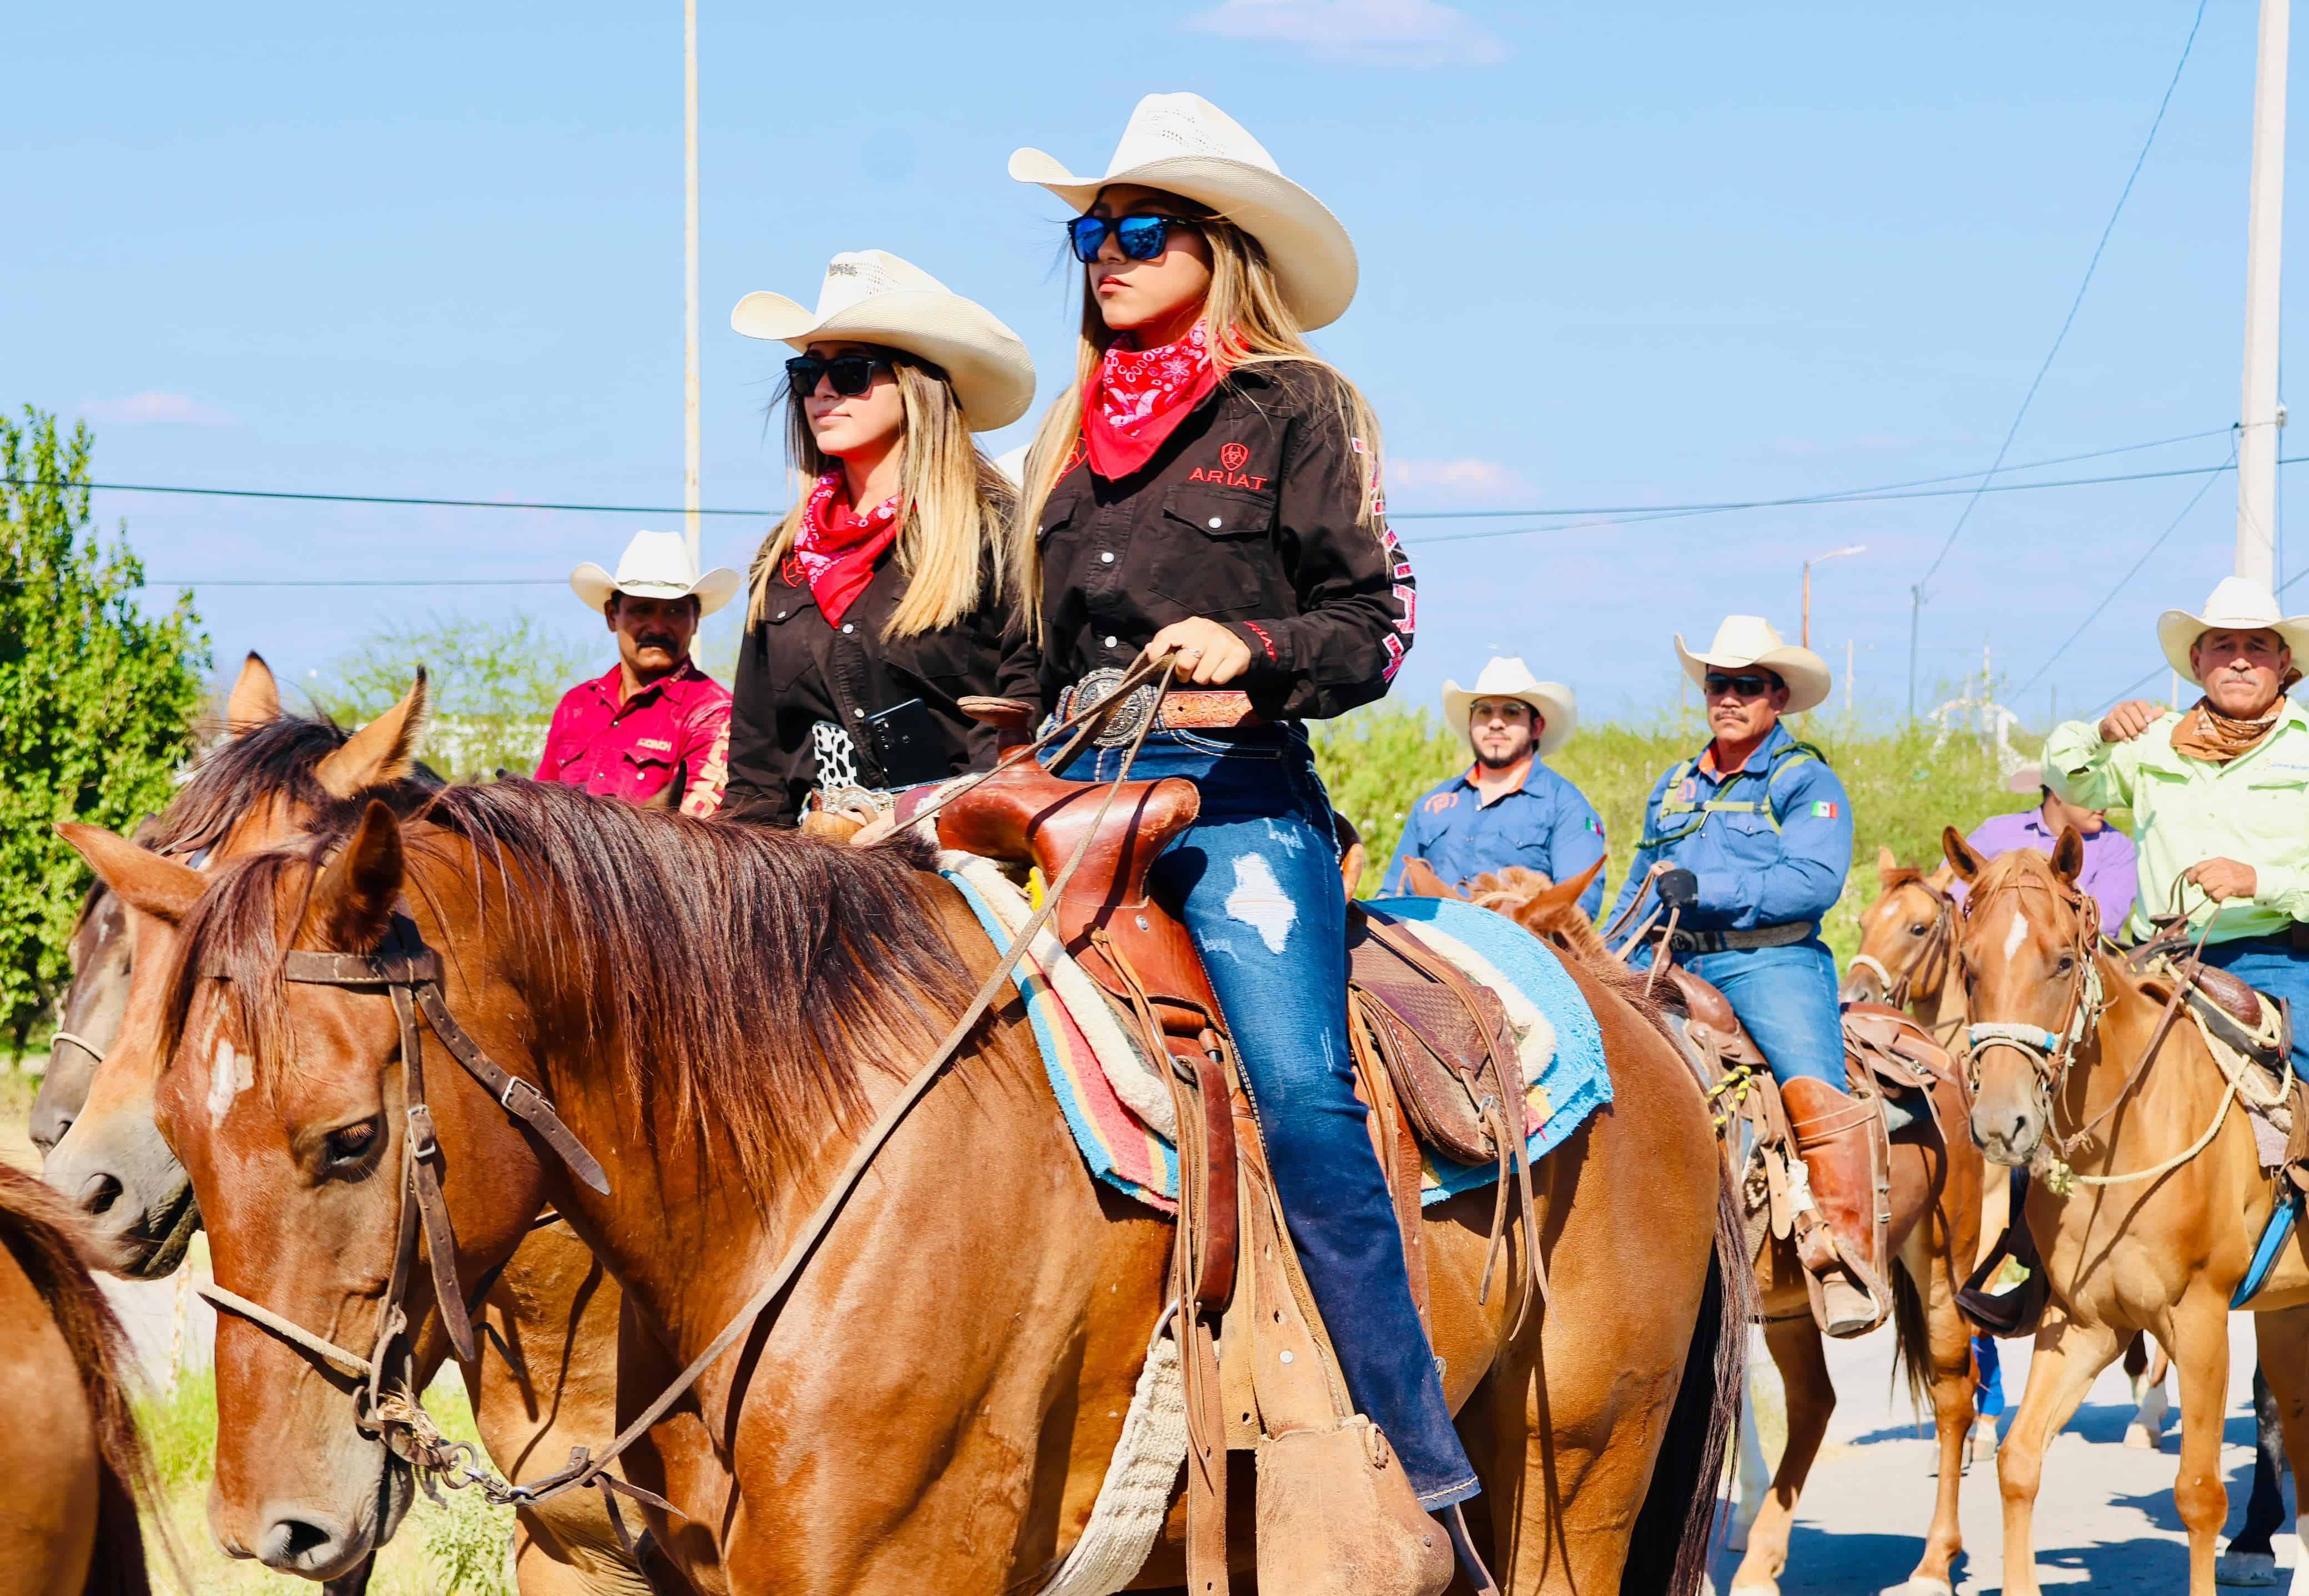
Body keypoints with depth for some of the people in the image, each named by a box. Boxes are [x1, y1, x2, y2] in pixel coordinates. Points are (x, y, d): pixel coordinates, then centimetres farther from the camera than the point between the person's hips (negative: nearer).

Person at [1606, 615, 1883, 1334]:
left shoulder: (1807, 782, 4)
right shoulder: (1674, 788, 23)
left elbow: (1812, 881, -12)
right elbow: (1637, 892, 29)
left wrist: (1706, 889, -18)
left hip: (1770, 961, -6)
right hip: (1676, 967, 6)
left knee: (1814, 1088, -28)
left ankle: (1848, 1265, -28)